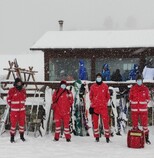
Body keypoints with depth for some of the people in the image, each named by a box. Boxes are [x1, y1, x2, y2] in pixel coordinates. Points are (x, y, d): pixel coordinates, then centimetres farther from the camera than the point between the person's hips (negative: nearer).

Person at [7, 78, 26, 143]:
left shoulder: (23, 90, 5)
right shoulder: (12, 90, -10)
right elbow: (8, 99, 0)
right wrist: (11, 106, 5)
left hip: (22, 110, 4)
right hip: (14, 110, -4)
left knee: (22, 122, 11)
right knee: (13, 123, 0)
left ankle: (22, 136, 26)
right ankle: (12, 137, 12)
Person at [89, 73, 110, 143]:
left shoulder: (105, 86, 4)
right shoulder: (92, 87, 5)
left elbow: (108, 96, 12)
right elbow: (90, 96, 13)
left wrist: (105, 103, 6)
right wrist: (93, 103, 8)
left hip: (103, 107, -1)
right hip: (95, 107, 1)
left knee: (106, 121, -6)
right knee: (95, 122, 5)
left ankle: (107, 136, 2)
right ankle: (96, 136, 14)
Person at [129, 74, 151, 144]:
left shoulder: (145, 88, 2)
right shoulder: (132, 88, 2)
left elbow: (148, 98, 11)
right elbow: (130, 97, 11)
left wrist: (144, 104, 4)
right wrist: (133, 104, 5)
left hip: (143, 109, -1)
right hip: (134, 109, 1)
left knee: (144, 123, 0)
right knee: (134, 123, 6)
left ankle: (146, 138, 9)